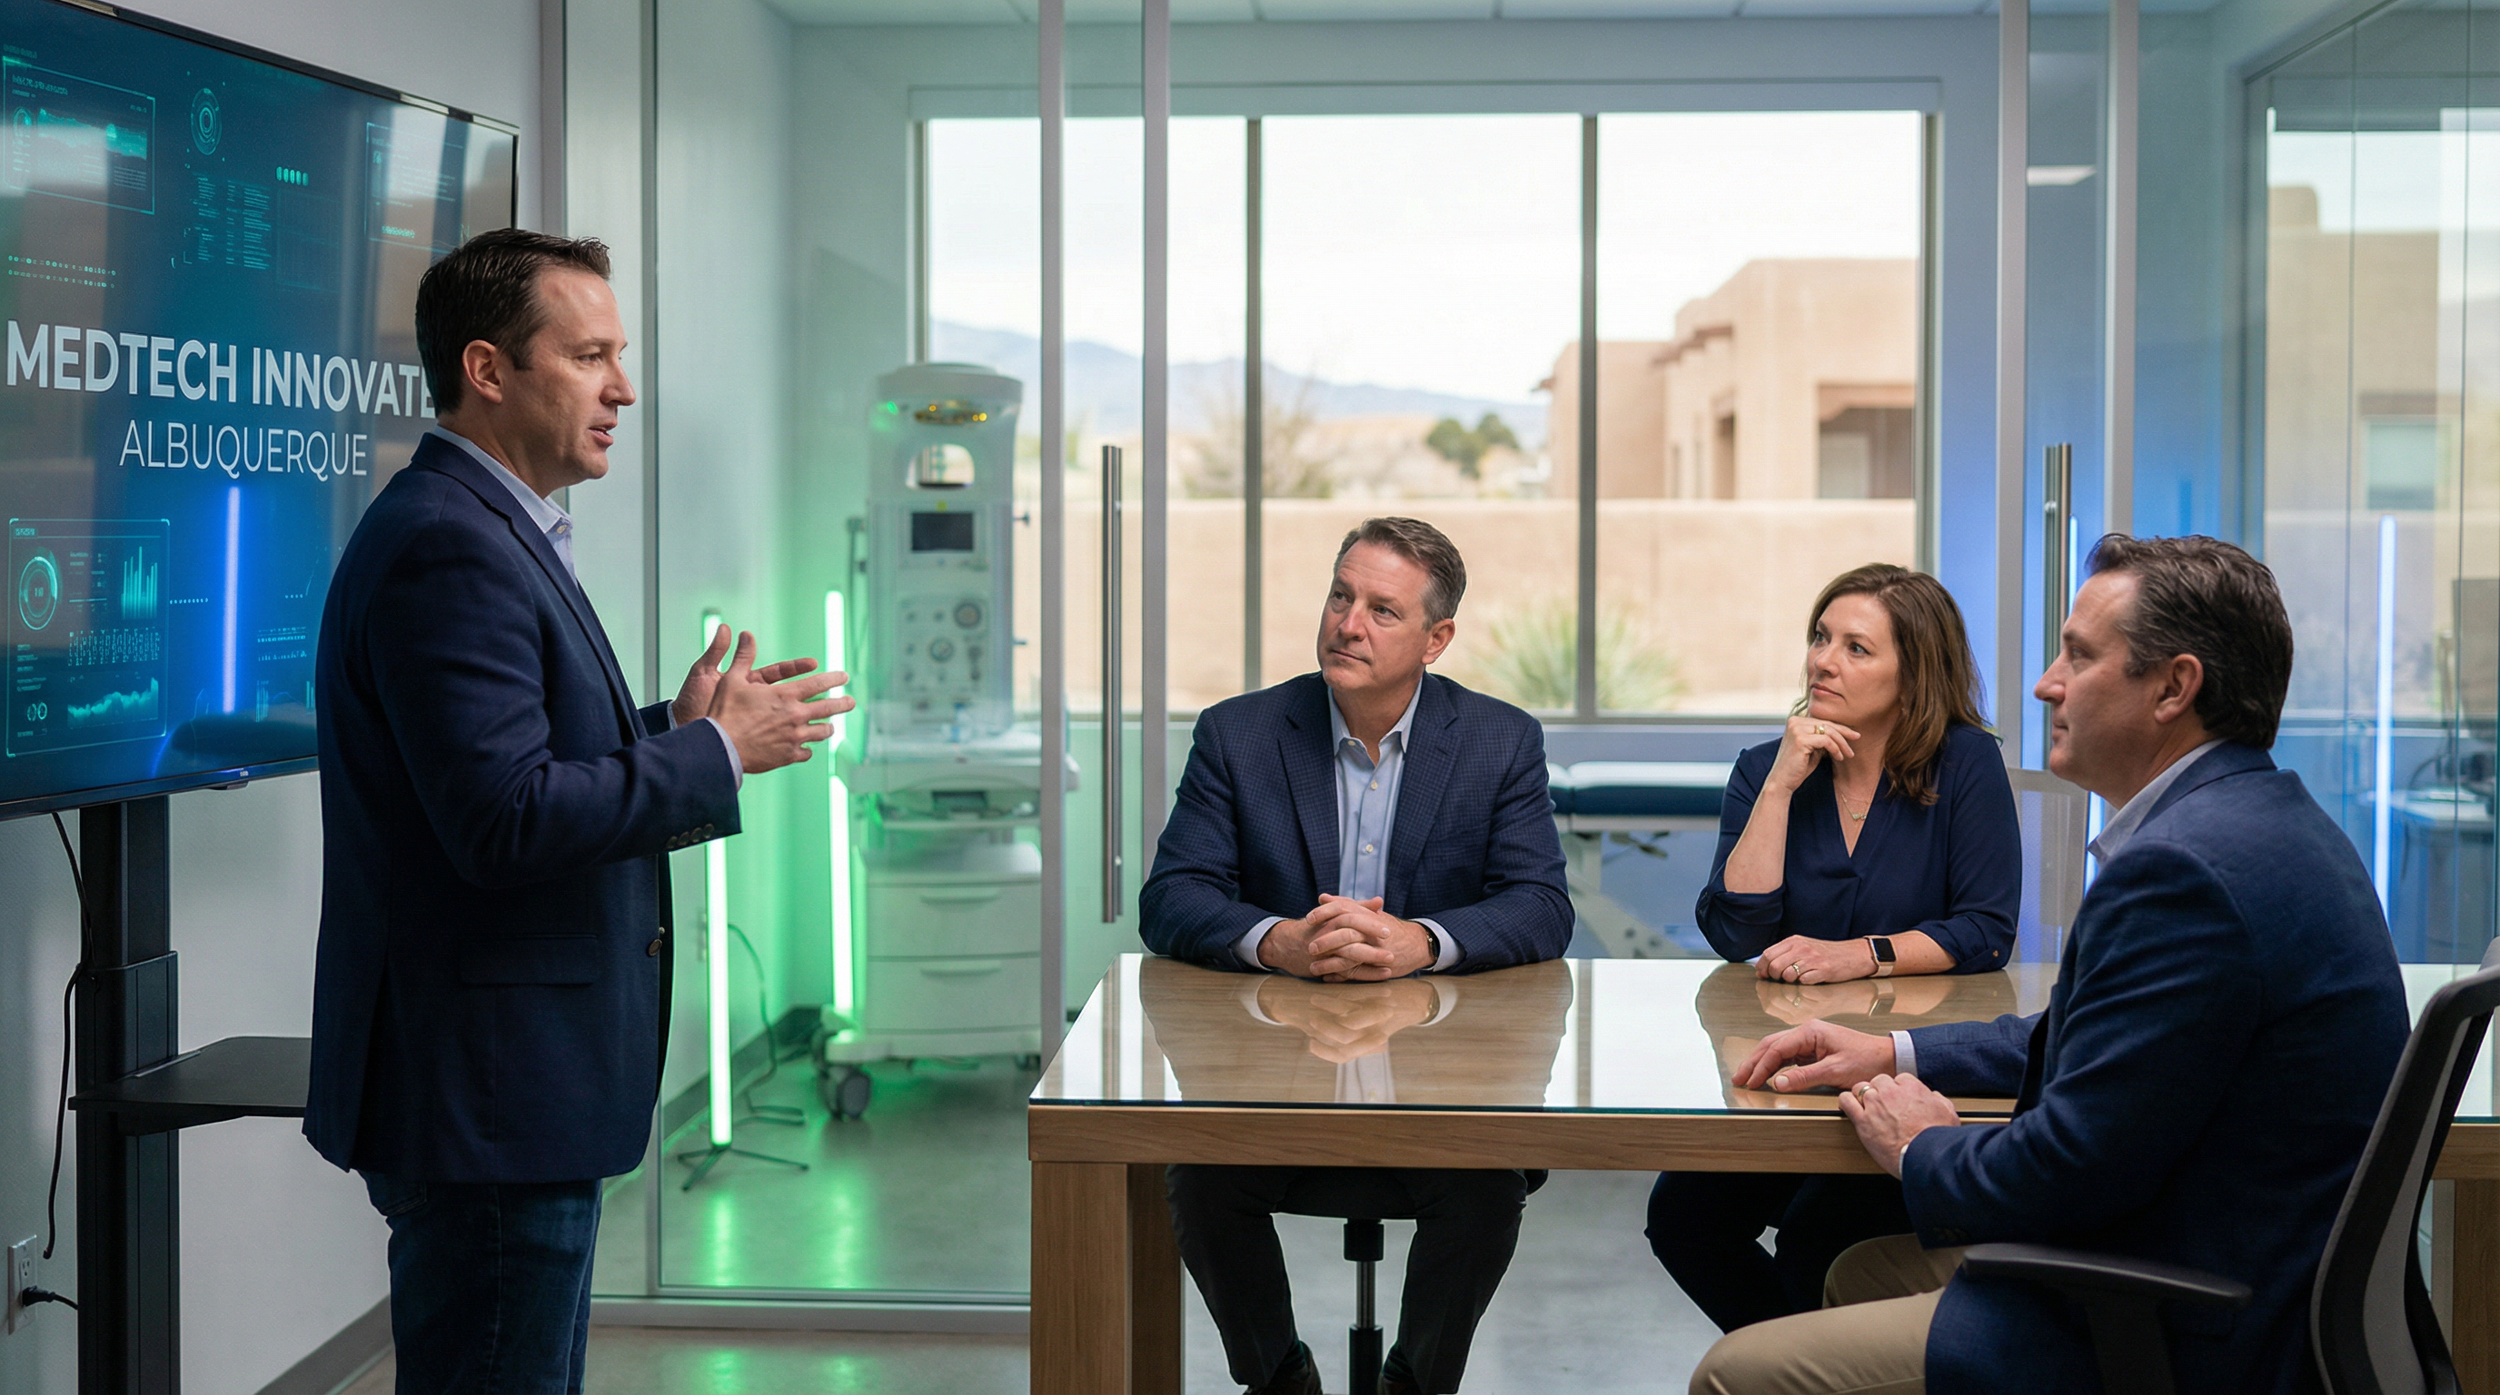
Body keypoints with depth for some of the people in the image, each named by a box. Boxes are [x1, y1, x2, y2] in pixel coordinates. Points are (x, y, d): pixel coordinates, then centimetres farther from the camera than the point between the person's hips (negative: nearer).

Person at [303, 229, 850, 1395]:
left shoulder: (490, 532, 15)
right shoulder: (450, 547, -18)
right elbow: (506, 823, -25)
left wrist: (674, 731, 7)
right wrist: (714, 756, -16)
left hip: (507, 1087, 11)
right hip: (484, 1094, -11)